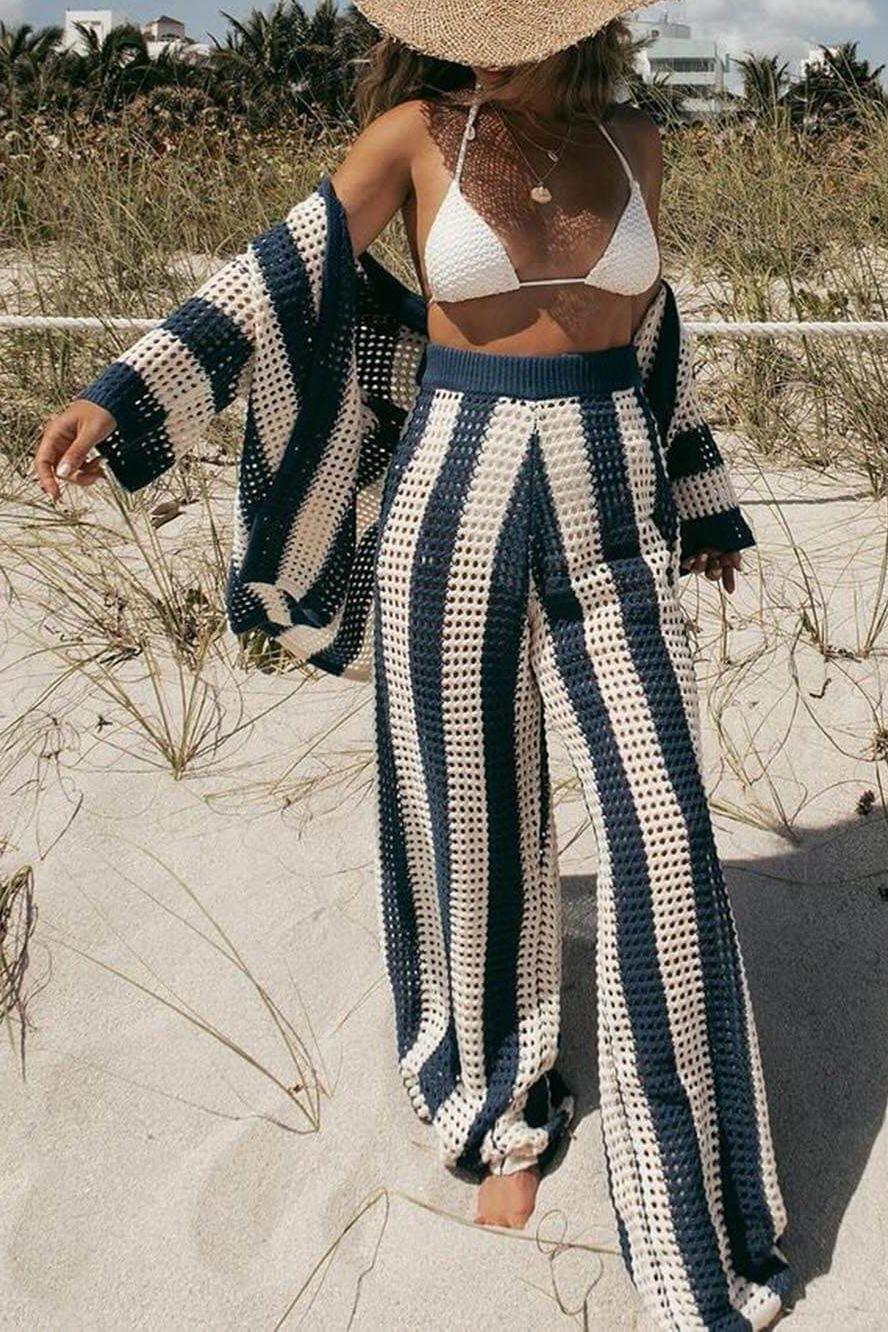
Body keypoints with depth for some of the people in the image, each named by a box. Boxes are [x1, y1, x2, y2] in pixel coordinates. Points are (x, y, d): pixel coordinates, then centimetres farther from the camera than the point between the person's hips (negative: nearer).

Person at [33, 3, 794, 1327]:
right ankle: (505, 1113, 32)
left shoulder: (633, 142, 10)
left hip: (609, 508, 2)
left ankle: (703, 1218, 13)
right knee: (474, 820, 7)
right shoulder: (417, 131, 1)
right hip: (456, 497, -1)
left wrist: (701, 504, 21)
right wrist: (112, 397, -10)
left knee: (663, 830, -4)